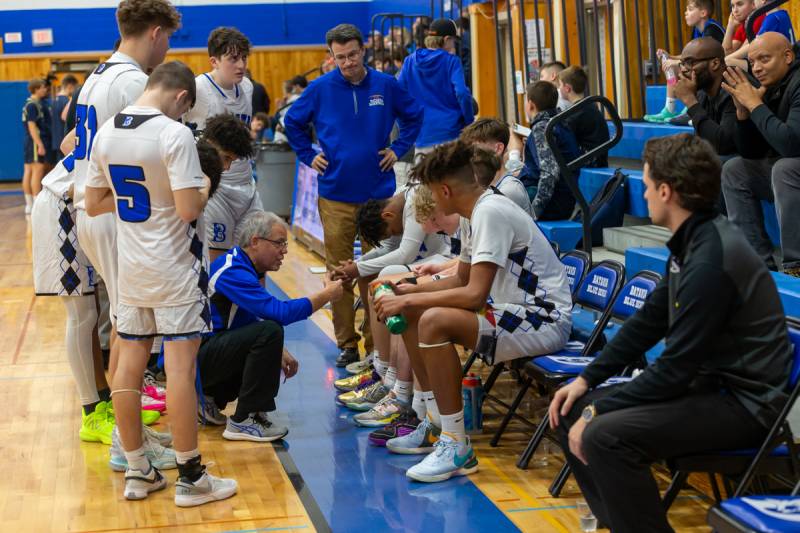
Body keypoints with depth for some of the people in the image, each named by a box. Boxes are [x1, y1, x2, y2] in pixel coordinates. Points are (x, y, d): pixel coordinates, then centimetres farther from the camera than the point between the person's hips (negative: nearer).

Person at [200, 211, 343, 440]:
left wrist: (278, 351, 7)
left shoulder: (244, 266, 11)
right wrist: (327, 294, -18)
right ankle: (243, 421, -19)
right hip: (194, 359, -10)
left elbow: (256, 319, 21)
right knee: (269, 332, -26)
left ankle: (209, 399, 19)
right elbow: (279, 312, -29)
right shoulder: (233, 272, -20)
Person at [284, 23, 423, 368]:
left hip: (379, 193, 0)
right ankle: (346, 344, 13)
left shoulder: (386, 86, 0)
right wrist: (308, 156, 4)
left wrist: (398, 149, 6)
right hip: (335, 195, 0)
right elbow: (293, 123, 13)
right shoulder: (320, 89, -2)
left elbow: (414, 116, 15)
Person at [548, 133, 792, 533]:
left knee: (604, 436, -29)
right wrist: (587, 379, 10)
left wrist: (598, 411, -15)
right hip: (710, 382, 10)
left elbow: (676, 368, -23)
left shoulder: (712, 260, -24)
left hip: (744, 402, -10)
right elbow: (649, 321, 15)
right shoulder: (694, 241, 6)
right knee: (570, 412, 7)